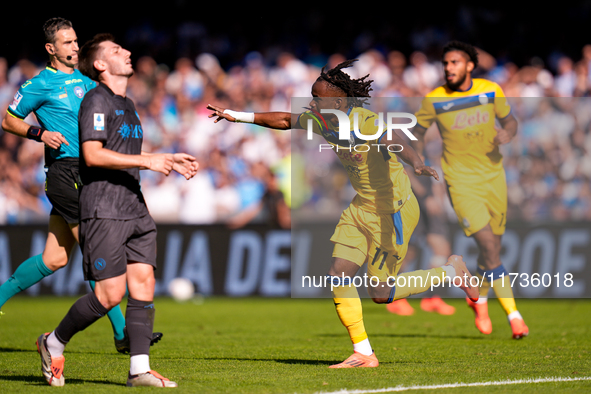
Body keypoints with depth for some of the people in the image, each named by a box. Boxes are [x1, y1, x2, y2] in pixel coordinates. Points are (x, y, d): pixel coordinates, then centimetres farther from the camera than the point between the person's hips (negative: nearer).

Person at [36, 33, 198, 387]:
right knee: (111, 294, -11)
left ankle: (140, 369, -2)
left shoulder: (128, 104, 21)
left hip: (135, 209, 8)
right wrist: (148, 162, -20)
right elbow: (93, 155, -18)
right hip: (104, 211, -8)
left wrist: (169, 160, 21)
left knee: (144, 283, -2)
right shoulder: (97, 101, -8)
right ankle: (54, 344, 9)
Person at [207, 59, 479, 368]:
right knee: (338, 276, -4)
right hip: (363, 207, 8)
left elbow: (397, 143, -44)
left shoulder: (366, 123, -25)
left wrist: (417, 163, -65)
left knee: (380, 295, -5)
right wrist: (237, 116, 18)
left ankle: (450, 271, 16)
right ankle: (363, 354, 5)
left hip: (395, 209, -8)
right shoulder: (321, 122, -1)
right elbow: (284, 120, 15)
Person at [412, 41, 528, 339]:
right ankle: (513, 315, -13)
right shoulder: (434, 99, -6)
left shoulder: (491, 91, -1)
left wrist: (508, 134, -12)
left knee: (492, 248, 10)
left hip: (493, 177, 3)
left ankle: (480, 299, 39)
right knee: (489, 247, -16)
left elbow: (510, 121, 11)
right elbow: (418, 131, 8)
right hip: (462, 184, -3)